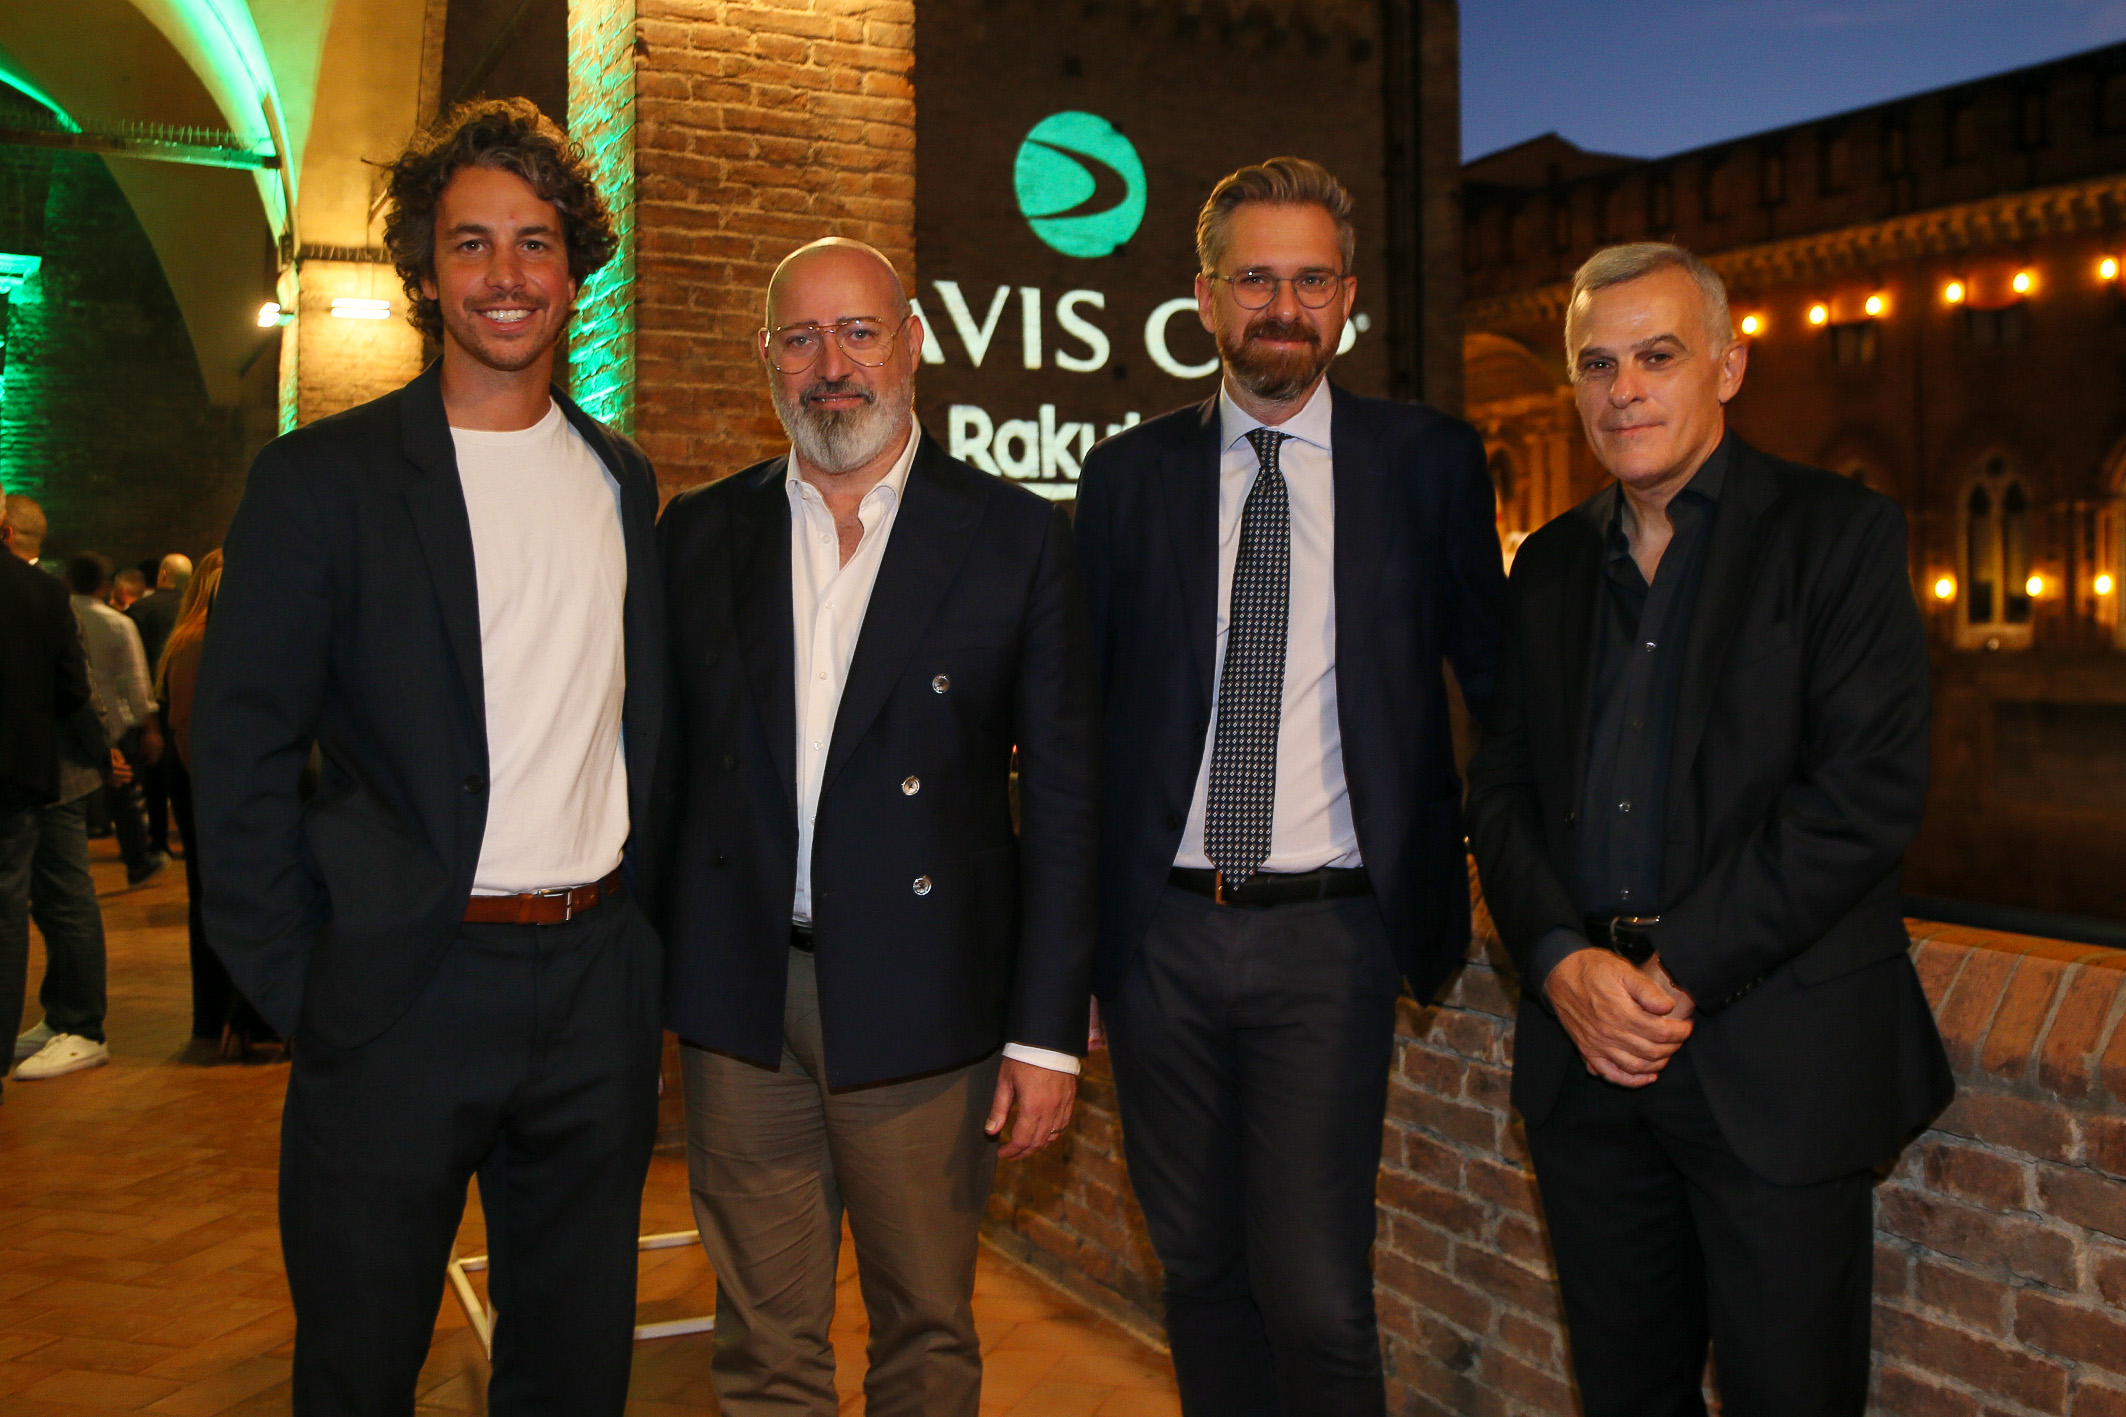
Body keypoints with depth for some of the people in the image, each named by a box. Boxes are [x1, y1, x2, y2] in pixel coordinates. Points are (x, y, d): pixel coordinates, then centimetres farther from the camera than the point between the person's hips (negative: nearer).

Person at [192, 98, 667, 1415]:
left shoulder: (622, 478, 10)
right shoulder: (325, 476, -4)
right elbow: (244, 750, -6)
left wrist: (648, 934, 8)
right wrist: (295, 983, -9)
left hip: (596, 979, 4)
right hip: (403, 993, -3)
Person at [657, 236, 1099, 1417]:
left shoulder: (1014, 538, -1)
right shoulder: (699, 533, 8)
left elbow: (1062, 798, -3)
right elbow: (664, 762, 9)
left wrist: (1048, 1032, -6)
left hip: (921, 1006, -2)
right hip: (738, 1006, 2)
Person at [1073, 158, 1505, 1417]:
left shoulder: (1429, 461, 3)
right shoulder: (1129, 473, 6)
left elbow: (1499, 676, 10)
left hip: (1329, 937, -2)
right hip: (1161, 933, 2)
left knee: (1315, 1295, -6)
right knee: (1202, 1272, 14)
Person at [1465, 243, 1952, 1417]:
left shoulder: (1838, 533, -3)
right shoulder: (1550, 564, 13)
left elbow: (1868, 789, -12)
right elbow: (1500, 788, 9)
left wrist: (1679, 972, -15)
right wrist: (1562, 961, -8)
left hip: (1775, 1057, -4)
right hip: (1585, 1052, 4)